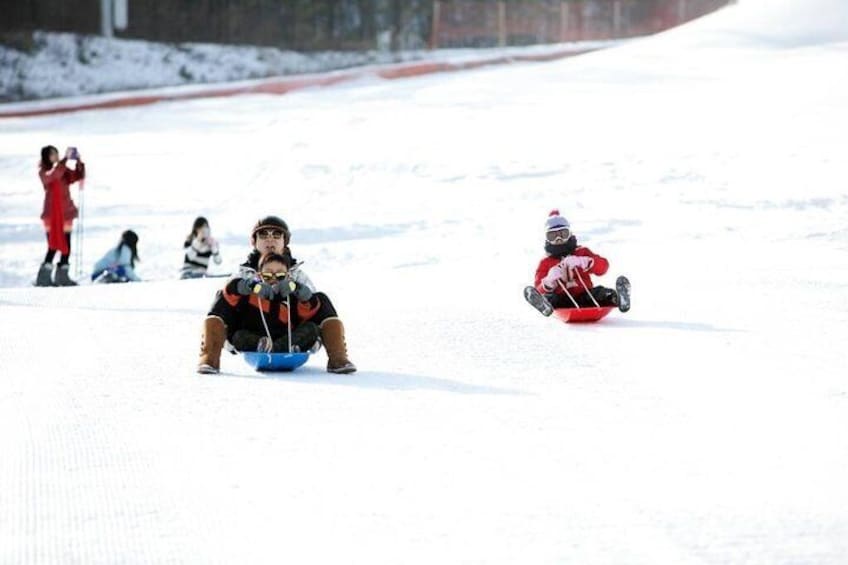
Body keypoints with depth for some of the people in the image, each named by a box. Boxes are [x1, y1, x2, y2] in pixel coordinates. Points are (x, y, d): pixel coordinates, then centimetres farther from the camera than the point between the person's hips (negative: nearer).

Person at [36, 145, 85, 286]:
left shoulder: (64, 170, 11)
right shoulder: (44, 172, -5)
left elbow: (78, 175, 3)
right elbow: (54, 175, -26)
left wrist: (78, 162, -12)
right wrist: (65, 159, -30)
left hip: (66, 213, 6)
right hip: (52, 214, -6)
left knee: (66, 247, 6)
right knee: (53, 246, -11)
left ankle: (62, 276, 13)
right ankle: (43, 278, -7)